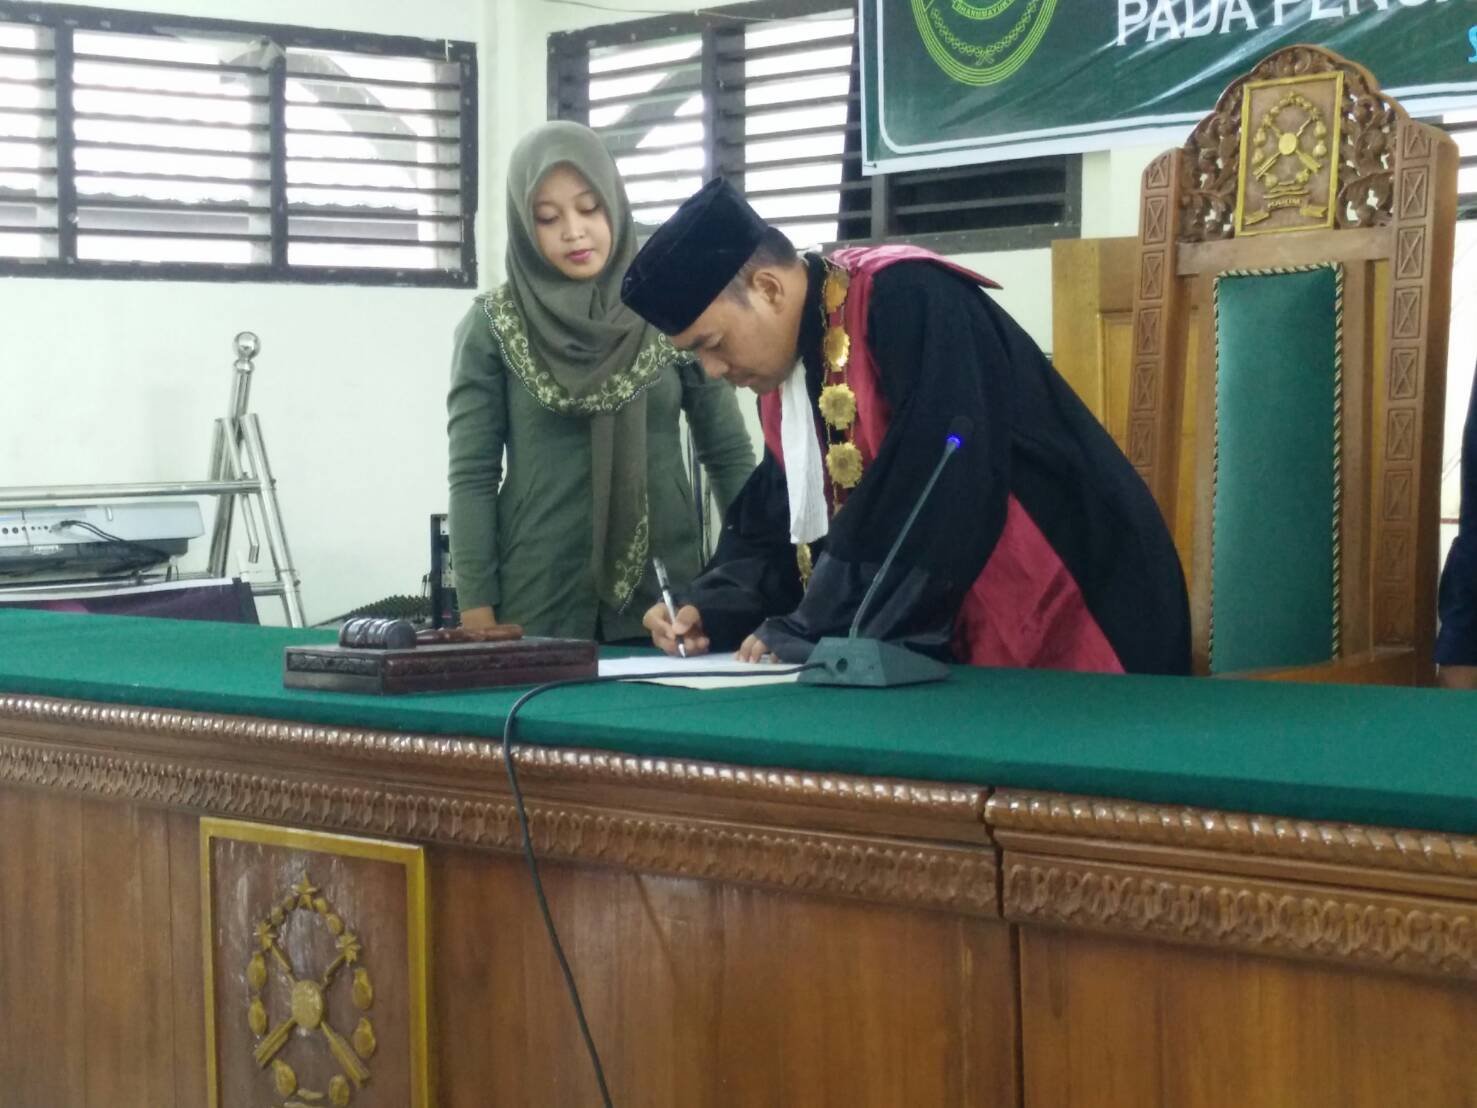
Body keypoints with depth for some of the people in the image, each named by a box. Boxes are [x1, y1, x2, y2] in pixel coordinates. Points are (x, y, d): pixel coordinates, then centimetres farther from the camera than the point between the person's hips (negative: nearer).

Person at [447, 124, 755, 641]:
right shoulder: (492, 328, 0)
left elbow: (730, 454, 6)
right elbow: (472, 477, -2)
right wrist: (477, 615, -9)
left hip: (662, 591, 1)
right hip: (538, 599, -1)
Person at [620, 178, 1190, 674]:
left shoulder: (908, 301, -19)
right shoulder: (782, 374, 7)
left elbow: (942, 494, -26)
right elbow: (776, 522, 15)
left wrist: (809, 632, -22)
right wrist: (711, 606, -4)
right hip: (947, 646, 8)